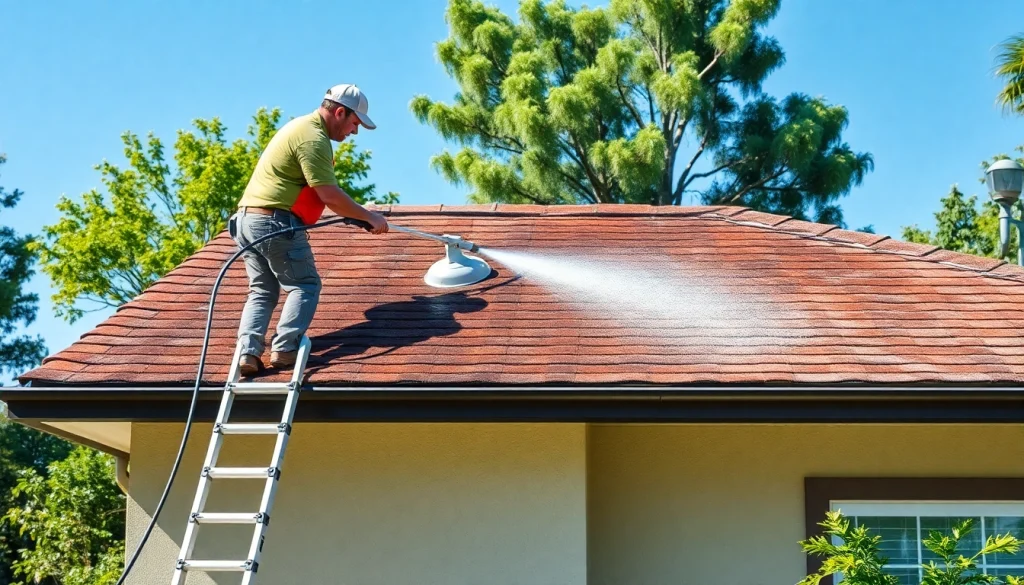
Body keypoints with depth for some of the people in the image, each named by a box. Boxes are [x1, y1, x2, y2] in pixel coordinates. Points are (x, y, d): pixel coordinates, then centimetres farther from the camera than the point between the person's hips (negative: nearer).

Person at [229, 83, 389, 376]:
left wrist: (355, 215, 23)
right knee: (305, 285, 1)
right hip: (276, 223, -10)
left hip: (247, 219, 10)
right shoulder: (313, 138, -13)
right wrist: (369, 217, -8)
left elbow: (319, 192, 25)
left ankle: (248, 352, -3)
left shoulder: (302, 126, 20)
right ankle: (284, 349, -9)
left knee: (262, 291, 11)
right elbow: (329, 195, -18)